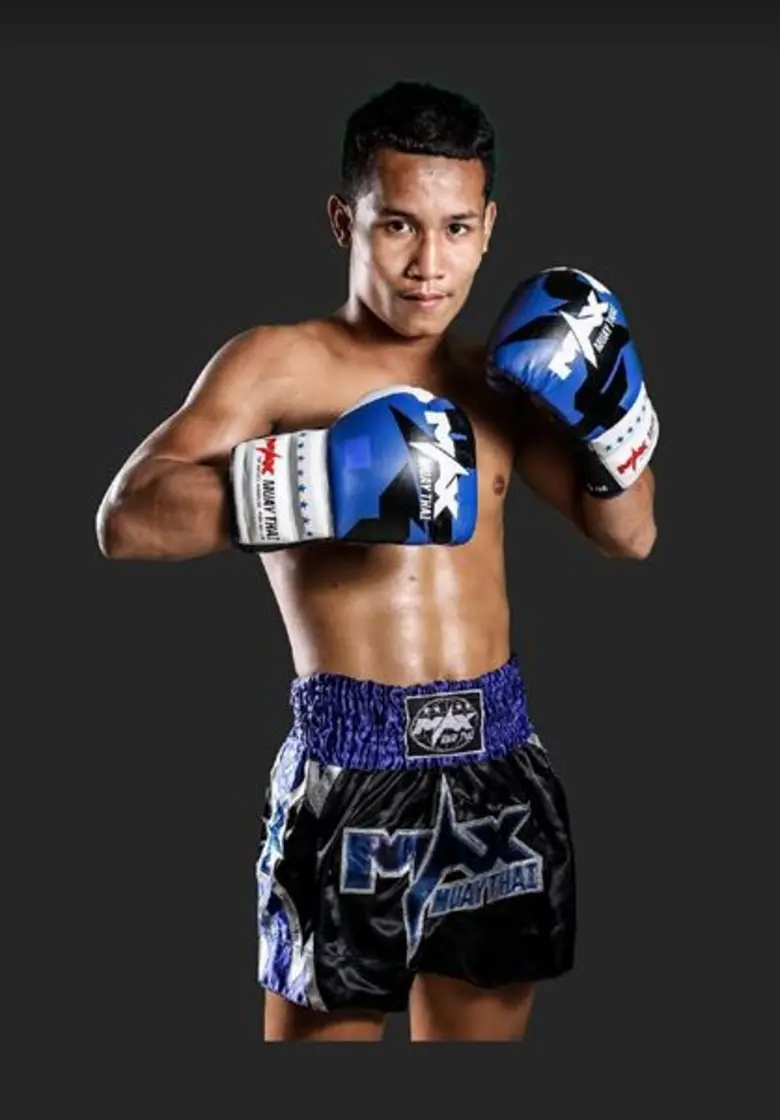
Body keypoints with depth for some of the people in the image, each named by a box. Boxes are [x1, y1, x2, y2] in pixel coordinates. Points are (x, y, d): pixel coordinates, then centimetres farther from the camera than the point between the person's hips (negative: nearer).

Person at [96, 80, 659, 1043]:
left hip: (500, 763, 5)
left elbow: (627, 535, 19)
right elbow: (127, 521, -18)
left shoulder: (496, 379, 12)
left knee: (481, 1027, 15)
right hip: (353, 769, -5)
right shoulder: (279, 363, -5)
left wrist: (612, 407, 2)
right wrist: (325, 483, -28)